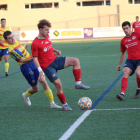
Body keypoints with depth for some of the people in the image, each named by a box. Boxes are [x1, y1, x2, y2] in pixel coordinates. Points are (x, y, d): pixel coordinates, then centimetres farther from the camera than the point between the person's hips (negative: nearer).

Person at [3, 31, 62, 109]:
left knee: (44, 81, -5)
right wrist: (33, 58, -38)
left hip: (32, 63, 8)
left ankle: (52, 104, -3)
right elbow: (22, 60, -26)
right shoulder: (11, 50, -23)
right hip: (26, 68, -8)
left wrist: (24, 47, 35)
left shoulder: (15, 41, 4)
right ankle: (26, 95, 39)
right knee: (36, 89, 3)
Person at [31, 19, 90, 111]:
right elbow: (35, 58, -13)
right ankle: (65, 105, 6)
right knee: (58, 85, -12)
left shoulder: (47, 36, 6)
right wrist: (40, 70, -23)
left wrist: (56, 51, 7)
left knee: (75, 61, -13)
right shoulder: (35, 43, -16)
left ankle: (78, 83, -8)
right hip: (47, 66, -7)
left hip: (55, 60, 7)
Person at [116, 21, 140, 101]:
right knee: (125, 73, -21)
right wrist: (119, 65, 26)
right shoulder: (123, 40, 14)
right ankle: (122, 94, -32)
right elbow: (123, 53, 26)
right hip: (130, 60, 3)